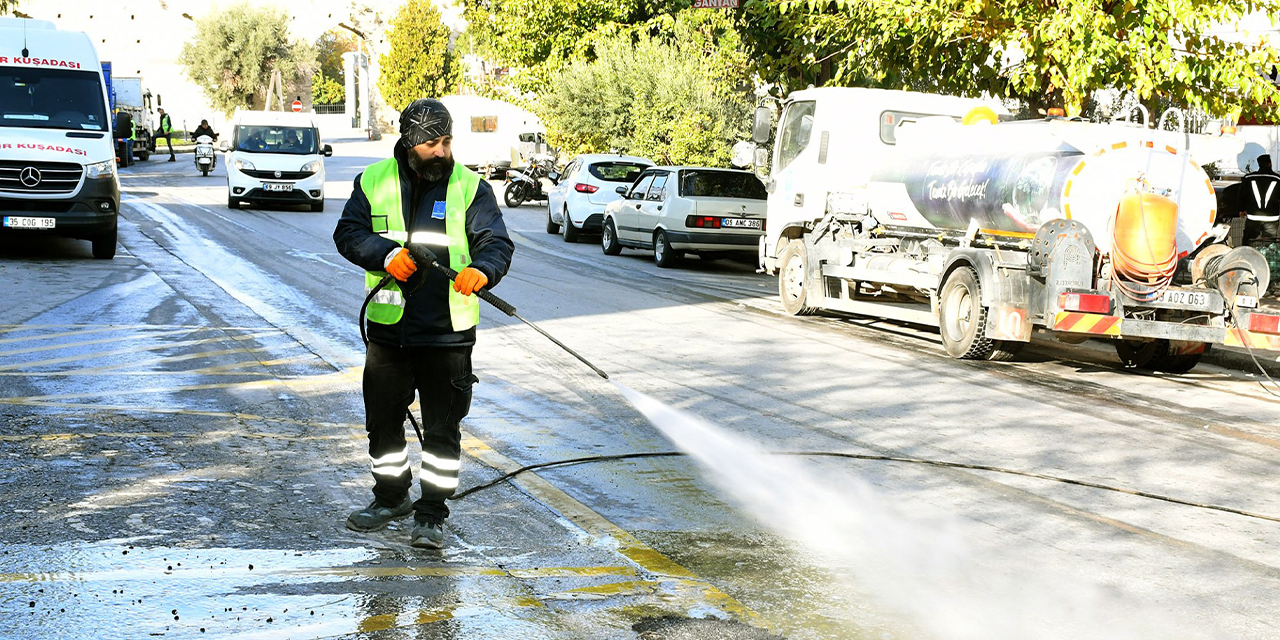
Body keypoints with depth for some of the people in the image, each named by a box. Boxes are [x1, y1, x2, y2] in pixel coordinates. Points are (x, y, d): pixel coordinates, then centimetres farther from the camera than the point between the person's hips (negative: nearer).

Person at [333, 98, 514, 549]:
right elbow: (348, 233, 0)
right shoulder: (374, 181, 5)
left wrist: (481, 269, -30)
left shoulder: (470, 188, 0)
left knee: (442, 428, 1)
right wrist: (387, 254, -18)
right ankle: (391, 496, 36)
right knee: (383, 419, 15)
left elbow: (497, 242, -7)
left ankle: (431, 514, 12)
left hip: (447, 331, -2)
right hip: (388, 327, 3)